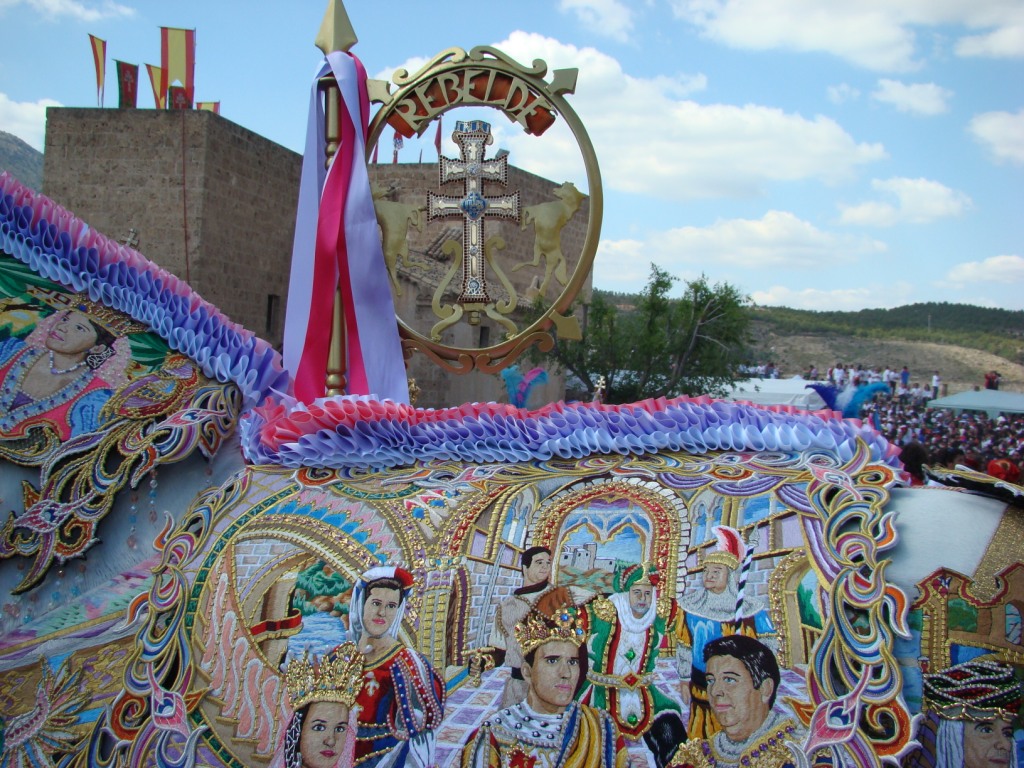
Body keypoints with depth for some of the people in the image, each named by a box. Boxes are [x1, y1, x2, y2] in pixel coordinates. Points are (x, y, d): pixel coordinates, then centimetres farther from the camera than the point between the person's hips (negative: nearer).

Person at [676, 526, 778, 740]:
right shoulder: (691, 606, -1)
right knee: (701, 743, 4)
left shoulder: (750, 608, -5)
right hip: (702, 688, 1)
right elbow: (684, 647, 5)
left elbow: (769, 644, -4)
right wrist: (685, 681, 7)